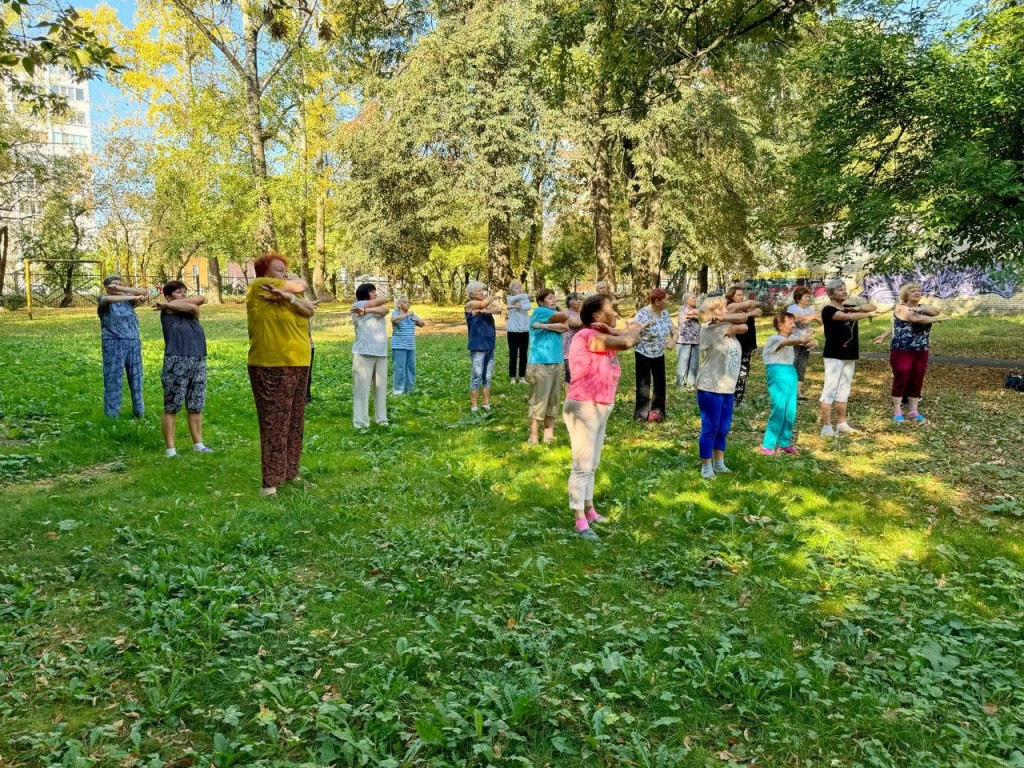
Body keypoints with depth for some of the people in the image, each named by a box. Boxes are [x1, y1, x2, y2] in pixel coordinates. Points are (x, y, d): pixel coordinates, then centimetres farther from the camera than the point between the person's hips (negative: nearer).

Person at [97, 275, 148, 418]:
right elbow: (109, 299, -20)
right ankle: (111, 415, 4)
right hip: (114, 344, -4)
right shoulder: (103, 300, 4)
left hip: (134, 343, 4)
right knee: (113, 380, -2)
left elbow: (145, 292, 1)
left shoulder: (127, 300, 15)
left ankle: (139, 411, 19)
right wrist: (134, 297, -23)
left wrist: (123, 289, -8)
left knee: (136, 378, 9)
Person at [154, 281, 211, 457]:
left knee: (196, 407, 10)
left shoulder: (193, 314, 17)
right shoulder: (168, 311, 1)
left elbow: (194, 308, -5)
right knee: (171, 408, -2)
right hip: (176, 363, -5)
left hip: (199, 363, 5)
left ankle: (198, 444, 17)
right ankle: (170, 448, 1)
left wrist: (167, 304, 1)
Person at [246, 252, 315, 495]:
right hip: (271, 367, -8)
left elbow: (309, 310, -3)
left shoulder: (289, 294, 16)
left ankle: (290, 472, 23)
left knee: (295, 421, 12)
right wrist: (292, 282, 14)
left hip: (298, 364, 8)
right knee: (274, 422, -7)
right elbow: (300, 285, -6)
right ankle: (271, 480, -2)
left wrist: (288, 297, -16)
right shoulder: (259, 286, -5)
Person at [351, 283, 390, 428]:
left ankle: (381, 418, 16)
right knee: (362, 388, -6)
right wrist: (381, 300, 17)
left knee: (381, 387, 8)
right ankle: (360, 421, -3)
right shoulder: (357, 305, 4)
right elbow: (383, 300, -3)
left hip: (381, 353, 6)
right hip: (364, 353, -5)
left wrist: (367, 311, -17)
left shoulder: (380, 308, 20)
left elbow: (385, 309, -6)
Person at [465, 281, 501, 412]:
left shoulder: (488, 304, 12)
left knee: (487, 377, 11)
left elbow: (498, 309, -8)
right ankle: (474, 406, 2)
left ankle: (486, 403, 20)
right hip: (477, 347, -6)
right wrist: (494, 297, -6)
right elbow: (483, 304, -25)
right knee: (476, 377, -5)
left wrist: (484, 311, -22)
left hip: (489, 346, 7)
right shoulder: (470, 305, -6)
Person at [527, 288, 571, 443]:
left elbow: (566, 327, -5)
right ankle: (533, 437, -3)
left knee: (553, 400, 10)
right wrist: (555, 325, 7)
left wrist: (545, 325, -13)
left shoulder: (555, 312, 16)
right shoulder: (539, 311, -5)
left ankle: (549, 433, 18)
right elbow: (564, 316, -12)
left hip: (556, 363, 8)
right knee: (538, 401, -8)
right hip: (540, 364, -8)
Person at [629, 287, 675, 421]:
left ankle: (657, 412, 24)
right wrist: (645, 325, -41)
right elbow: (631, 329, -29)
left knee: (660, 383, 10)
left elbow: (673, 331, 6)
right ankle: (642, 415, 12)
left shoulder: (665, 313, 1)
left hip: (659, 354, 6)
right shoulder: (643, 313, -20)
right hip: (643, 354, -6)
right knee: (644, 385, 2)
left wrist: (673, 340, -15)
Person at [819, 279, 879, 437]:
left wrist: (858, 308, -5)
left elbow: (873, 306, 15)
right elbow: (850, 317, -24)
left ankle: (841, 424, 19)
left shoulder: (849, 306, 13)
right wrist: (868, 314, -11)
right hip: (834, 356, -8)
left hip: (849, 355, 8)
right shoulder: (828, 310, -11)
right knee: (830, 390, -7)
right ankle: (826, 426, -5)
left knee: (844, 391, 12)